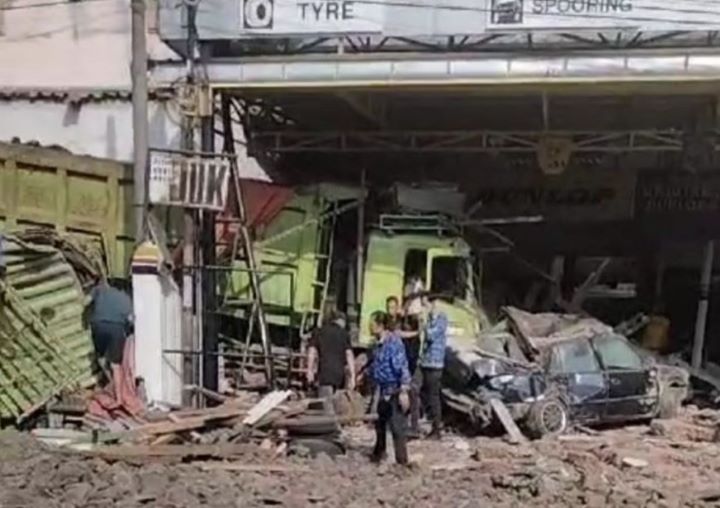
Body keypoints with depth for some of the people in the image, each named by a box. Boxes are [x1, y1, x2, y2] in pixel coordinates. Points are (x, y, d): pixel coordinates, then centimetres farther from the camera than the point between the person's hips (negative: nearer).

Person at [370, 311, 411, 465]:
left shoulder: (393, 342, -20)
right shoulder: (380, 343, 9)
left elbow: (402, 367, -23)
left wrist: (404, 391, -27)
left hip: (395, 391, -10)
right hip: (384, 391, 10)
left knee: (397, 427, -7)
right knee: (380, 424, 21)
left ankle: (402, 461, -1)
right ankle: (377, 456, 38)